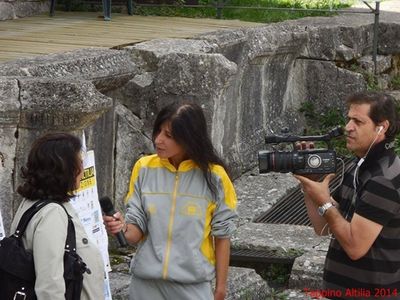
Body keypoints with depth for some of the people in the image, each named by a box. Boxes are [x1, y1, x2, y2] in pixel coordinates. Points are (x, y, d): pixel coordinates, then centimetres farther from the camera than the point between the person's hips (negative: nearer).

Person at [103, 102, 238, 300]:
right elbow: (137, 229, 0)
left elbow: (222, 235, -1)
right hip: (146, 283, 2)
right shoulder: (144, 169, -2)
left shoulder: (213, 176, -8)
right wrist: (123, 229, -22)